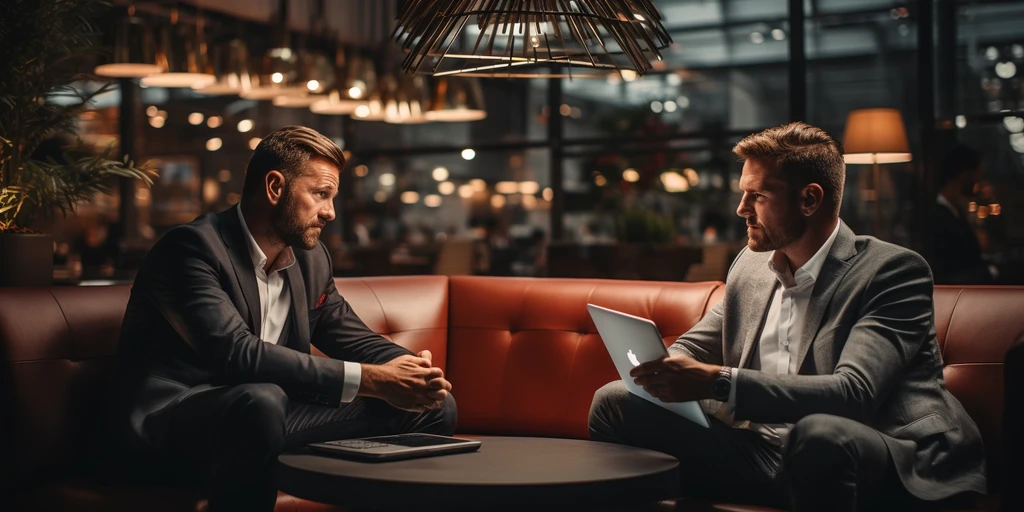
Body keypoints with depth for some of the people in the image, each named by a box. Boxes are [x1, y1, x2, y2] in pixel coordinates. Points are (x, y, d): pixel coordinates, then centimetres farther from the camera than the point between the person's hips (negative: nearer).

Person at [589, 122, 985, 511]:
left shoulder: (892, 271, -10)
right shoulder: (752, 262, 11)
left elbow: (854, 393, -24)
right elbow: (694, 347, 19)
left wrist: (717, 381, -32)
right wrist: (663, 368, -8)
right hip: (760, 451, 6)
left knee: (820, 432, -40)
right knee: (616, 401, -2)